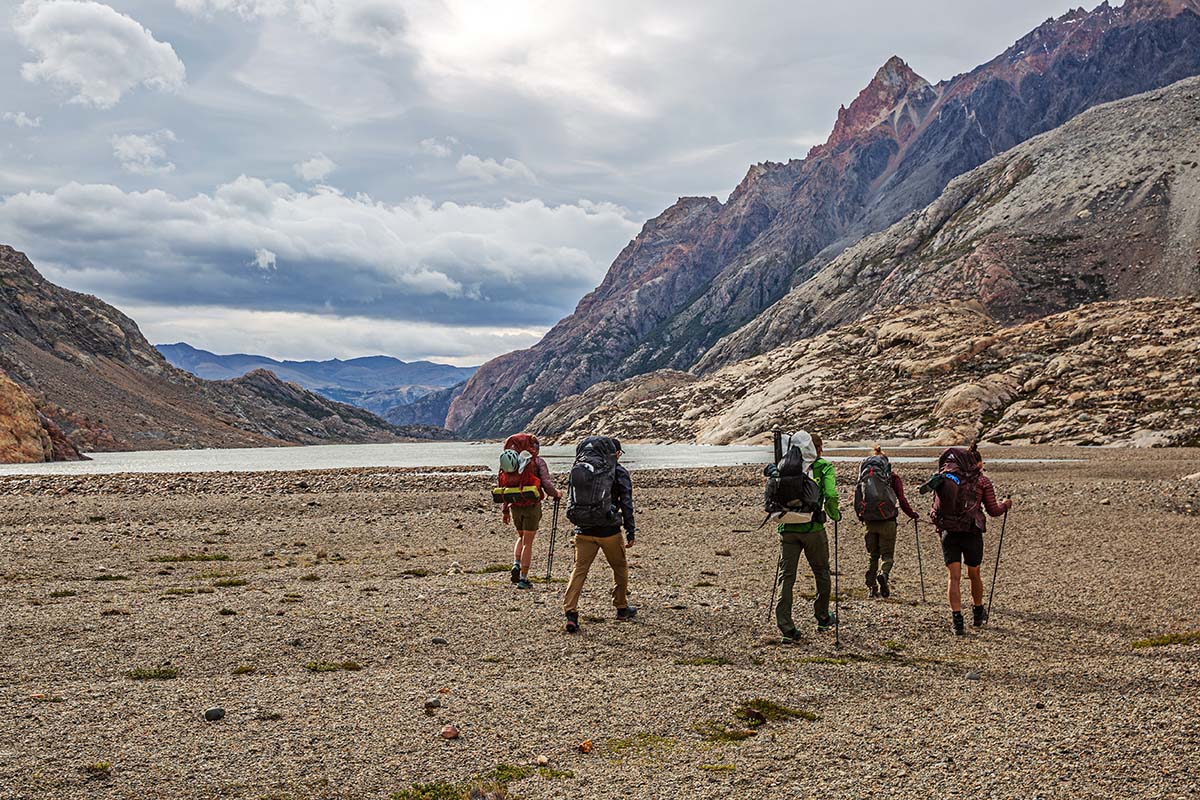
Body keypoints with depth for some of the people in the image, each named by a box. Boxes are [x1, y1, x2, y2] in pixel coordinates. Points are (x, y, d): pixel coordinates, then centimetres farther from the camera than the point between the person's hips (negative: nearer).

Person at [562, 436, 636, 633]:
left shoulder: (579, 470, 8)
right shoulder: (619, 473, -2)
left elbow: (572, 500, 12)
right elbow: (627, 504, -4)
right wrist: (631, 533, -1)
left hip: (584, 530, 3)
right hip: (609, 531, -2)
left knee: (579, 570, 4)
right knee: (620, 568, 18)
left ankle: (570, 612, -10)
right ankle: (622, 608, 29)